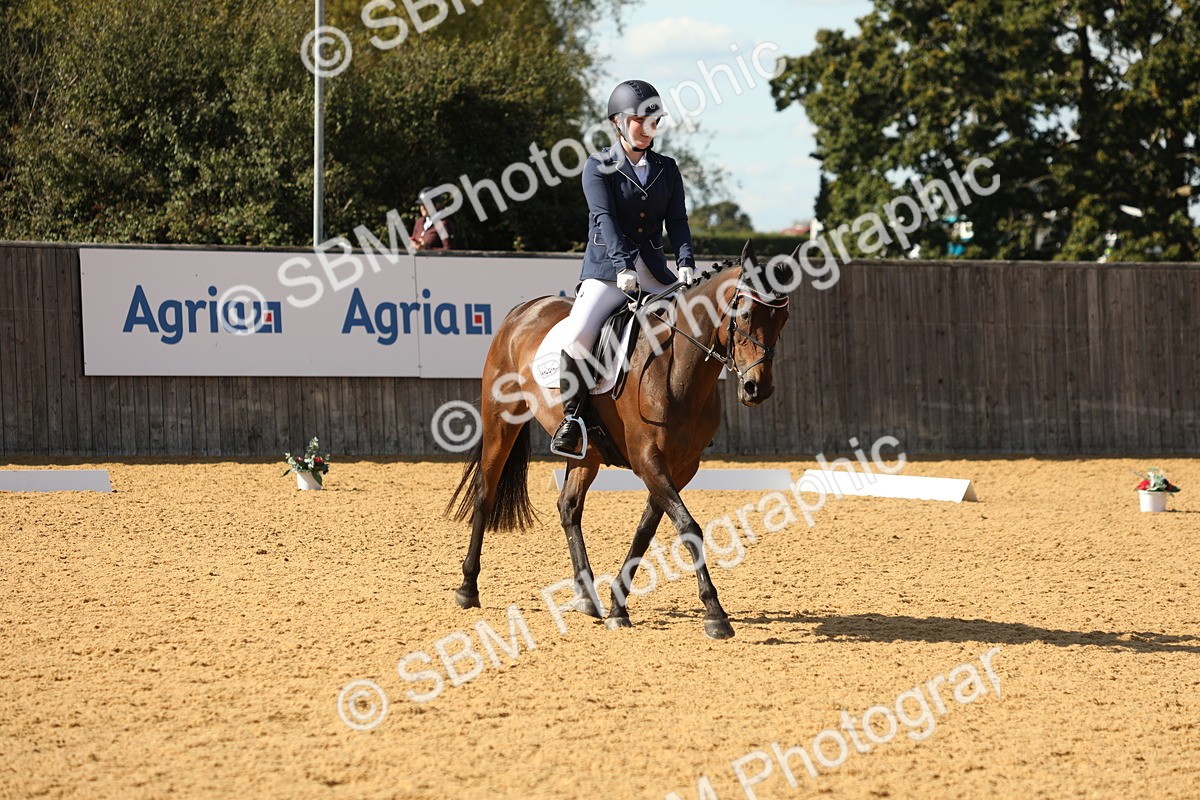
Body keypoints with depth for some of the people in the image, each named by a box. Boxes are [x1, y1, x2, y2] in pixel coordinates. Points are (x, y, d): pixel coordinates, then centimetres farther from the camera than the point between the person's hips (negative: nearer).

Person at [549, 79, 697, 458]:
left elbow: (677, 221, 3)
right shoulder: (598, 167, 0)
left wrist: (686, 263, -16)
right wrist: (623, 267, -28)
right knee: (578, 333, -28)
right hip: (606, 270, -5)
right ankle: (571, 421, -20)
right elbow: (605, 218, -14)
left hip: (654, 273, 5)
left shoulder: (667, 169, 13)